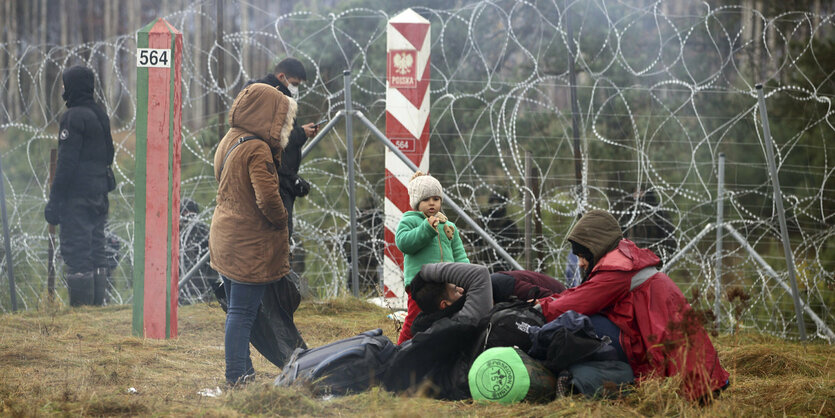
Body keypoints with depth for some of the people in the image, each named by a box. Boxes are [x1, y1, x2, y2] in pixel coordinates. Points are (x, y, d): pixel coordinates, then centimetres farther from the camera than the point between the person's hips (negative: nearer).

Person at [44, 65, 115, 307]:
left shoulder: (74, 117, -12)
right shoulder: (101, 115, 15)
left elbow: (67, 162, -16)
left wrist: (54, 200, -15)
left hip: (77, 196, -9)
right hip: (99, 195, 9)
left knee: (76, 251, -9)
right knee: (95, 250, 11)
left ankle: (80, 306, -11)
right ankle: (96, 303, 12)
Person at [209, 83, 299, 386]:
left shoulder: (229, 141, 10)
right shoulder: (257, 150, -19)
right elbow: (267, 197, -26)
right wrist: (281, 221, -8)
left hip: (225, 239, 9)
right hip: (250, 245, -9)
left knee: (237, 311, 15)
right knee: (242, 313, -5)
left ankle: (243, 372, 23)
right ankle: (237, 377, -3)